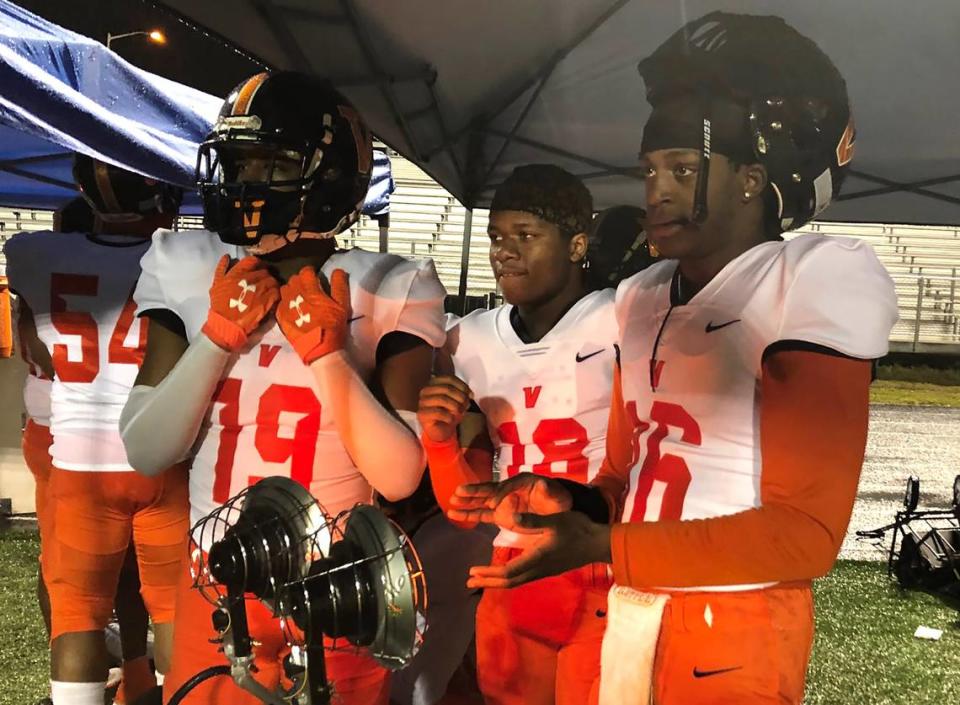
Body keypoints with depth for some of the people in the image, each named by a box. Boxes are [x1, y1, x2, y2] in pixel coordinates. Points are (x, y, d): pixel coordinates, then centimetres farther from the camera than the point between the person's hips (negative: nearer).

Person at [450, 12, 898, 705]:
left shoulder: (821, 279, -11)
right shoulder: (639, 297, 8)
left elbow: (807, 532, -17)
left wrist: (602, 545, -24)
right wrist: (566, 504, -9)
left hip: (736, 632, -6)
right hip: (619, 617, 6)